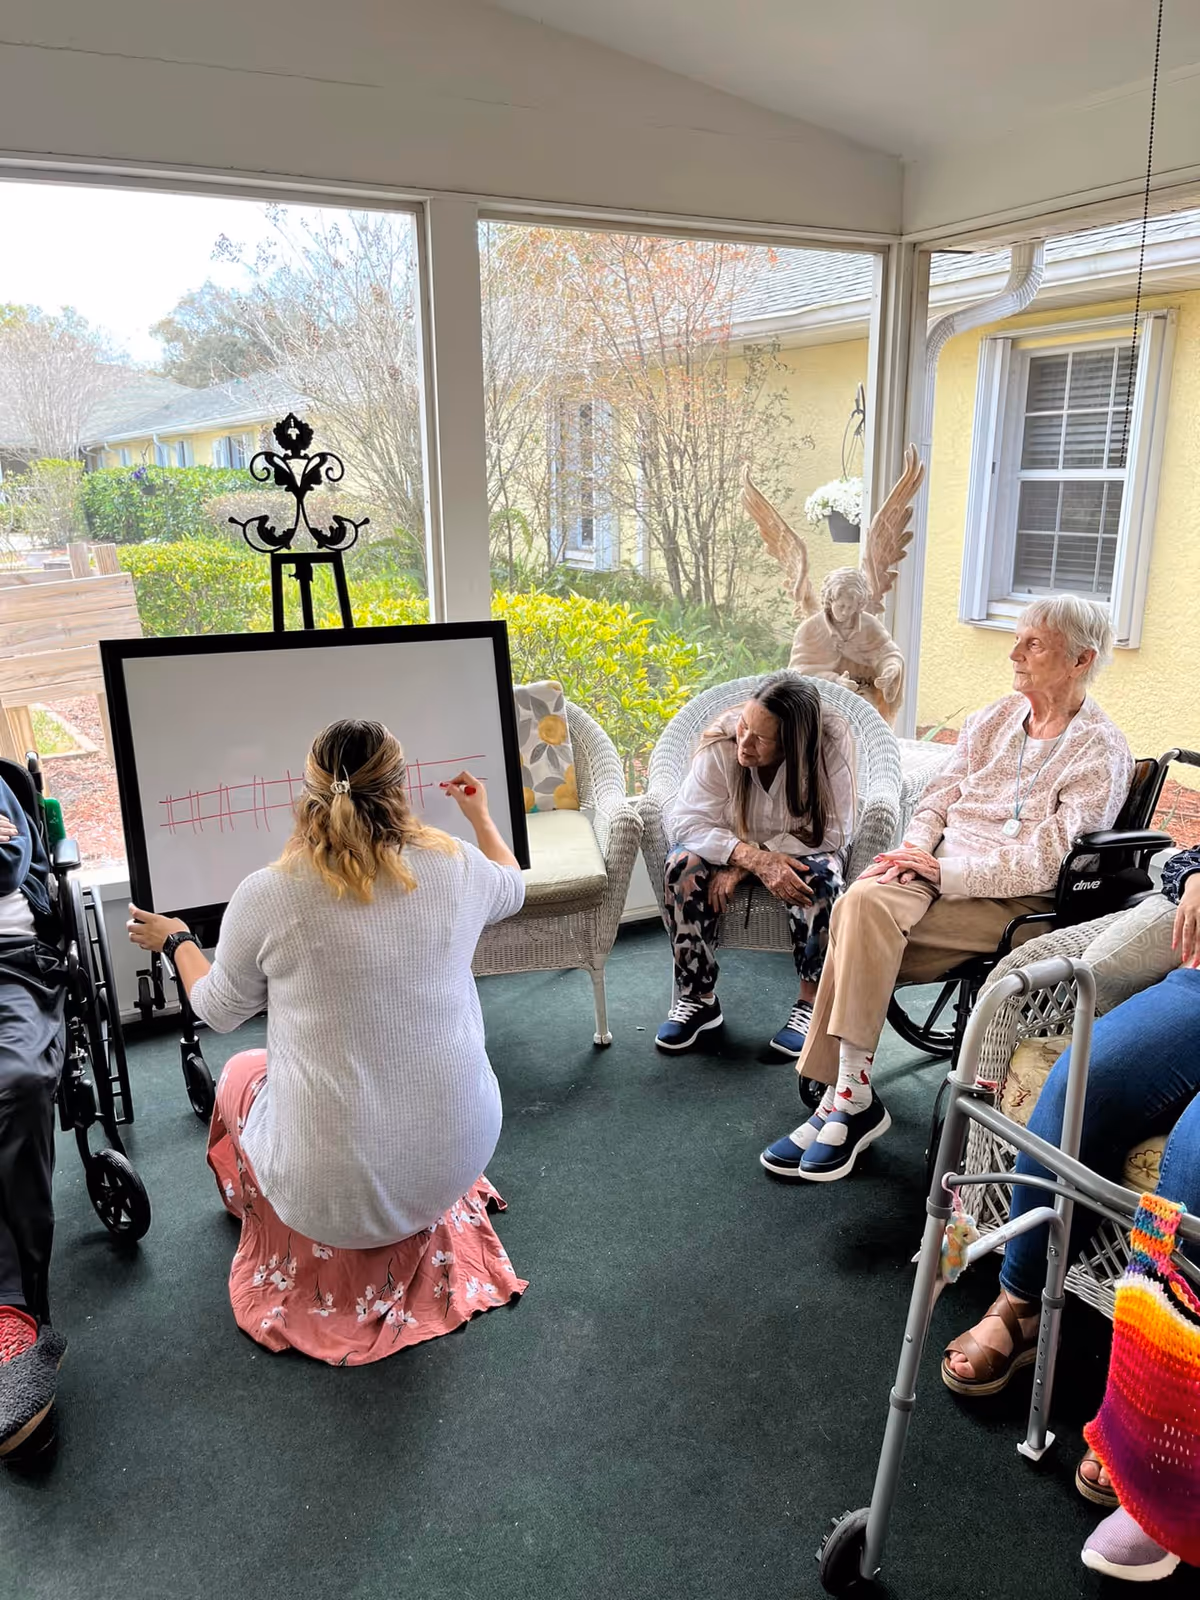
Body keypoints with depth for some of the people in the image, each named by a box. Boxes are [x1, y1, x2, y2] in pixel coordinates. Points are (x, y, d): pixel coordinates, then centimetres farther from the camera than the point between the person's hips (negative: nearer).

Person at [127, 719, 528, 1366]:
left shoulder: (265, 895, -18)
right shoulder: (456, 866, -12)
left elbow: (218, 1010, 2)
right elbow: (512, 886, 14)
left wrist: (174, 941, 21)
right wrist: (480, 814, 32)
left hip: (331, 1192, -2)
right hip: (457, 1158, 3)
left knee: (240, 1071, 28)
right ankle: (421, 1224, 35)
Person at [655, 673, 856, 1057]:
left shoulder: (833, 744, -27)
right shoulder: (721, 744, -25)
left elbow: (830, 833, -25)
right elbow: (685, 819, -24)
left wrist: (742, 865, -30)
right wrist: (755, 858, -40)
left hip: (800, 849, -1)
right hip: (731, 846, 1)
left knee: (820, 875, -34)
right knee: (682, 867, -28)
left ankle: (811, 1003, -16)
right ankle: (697, 998, -12)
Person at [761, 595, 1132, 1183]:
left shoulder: (1100, 751, -5)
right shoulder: (993, 719, 14)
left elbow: (1045, 863, -14)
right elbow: (938, 797, 14)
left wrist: (947, 872, -19)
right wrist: (913, 851, -7)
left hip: (1014, 903, -5)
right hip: (939, 871, 6)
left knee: (862, 920, -29)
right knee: (862, 903, -28)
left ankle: (847, 1097, -18)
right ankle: (850, 1100, -21)